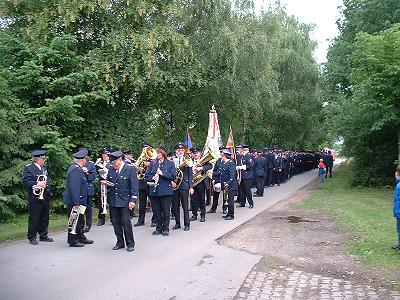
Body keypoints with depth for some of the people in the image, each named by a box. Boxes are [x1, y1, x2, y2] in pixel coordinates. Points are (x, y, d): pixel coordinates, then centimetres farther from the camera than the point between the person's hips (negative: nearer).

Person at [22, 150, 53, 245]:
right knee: (34, 219, 1)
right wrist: (37, 184, -25)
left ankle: (43, 235, 25)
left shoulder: (44, 167, 15)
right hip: (35, 198, -7)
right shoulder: (28, 168, -6)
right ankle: (32, 237, 12)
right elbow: (26, 182, -15)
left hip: (45, 197, 7)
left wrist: (46, 184, 3)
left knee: (44, 218, 13)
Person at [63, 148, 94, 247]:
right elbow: (74, 188, -25)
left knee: (80, 221, 19)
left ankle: (81, 238, 31)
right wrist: (76, 203, -25)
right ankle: (73, 241, 13)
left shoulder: (77, 168, 10)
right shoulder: (75, 170, -22)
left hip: (77, 201, 11)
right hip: (74, 201, -10)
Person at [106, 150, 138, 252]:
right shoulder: (110, 169, 7)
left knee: (125, 221, -6)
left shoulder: (130, 169, -7)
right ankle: (120, 242, 22)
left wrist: (133, 200, -14)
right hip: (113, 201, 5)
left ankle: (130, 243, 8)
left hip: (125, 200, -5)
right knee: (116, 222, 9)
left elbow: (134, 185, -9)